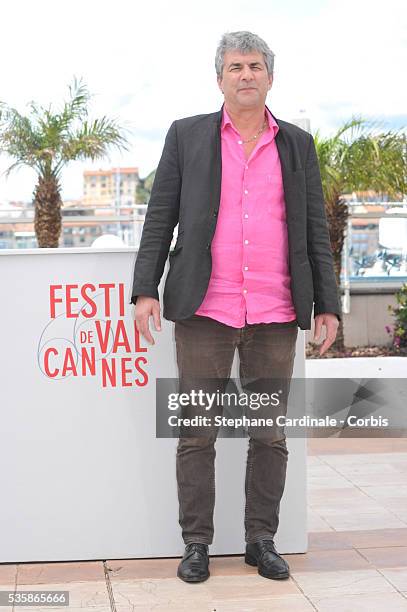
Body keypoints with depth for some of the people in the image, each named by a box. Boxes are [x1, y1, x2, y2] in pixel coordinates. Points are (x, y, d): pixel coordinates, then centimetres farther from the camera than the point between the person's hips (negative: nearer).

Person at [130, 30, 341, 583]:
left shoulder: (297, 144, 10)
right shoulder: (188, 135, 5)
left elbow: (315, 230, 8)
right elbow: (160, 218, 2)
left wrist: (327, 305, 2)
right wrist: (145, 290, -8)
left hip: (275, 315, 2)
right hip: (205, 310, -1)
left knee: (270, 433, 6)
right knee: (197, 431, 2)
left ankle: (262, 541, 19)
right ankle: (197, 543, 14)